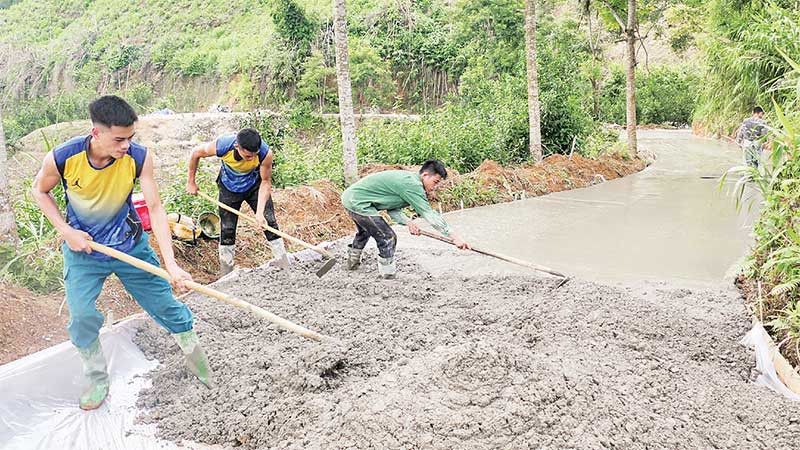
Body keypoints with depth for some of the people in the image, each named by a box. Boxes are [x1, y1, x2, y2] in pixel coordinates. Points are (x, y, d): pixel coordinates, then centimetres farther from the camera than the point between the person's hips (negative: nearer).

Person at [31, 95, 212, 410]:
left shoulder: (139, 157, -23)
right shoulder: (62, 158, -23)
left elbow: (155, 208, -22)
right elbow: (40, 190, 0)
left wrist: (171, 264, -30)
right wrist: (66, 231, -13)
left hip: (130, 244, 0)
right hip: (82, 246, 0)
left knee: (165, 303, 3)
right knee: (82, 316, -3)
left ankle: (195, 356, 26)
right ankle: (98, 379, 21)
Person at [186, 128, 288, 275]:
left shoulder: (265, 153, -35)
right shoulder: (221, 146, -35)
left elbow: (265, 181, -21)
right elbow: (196, 153, -14)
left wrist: (260, 212, -30)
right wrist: (191, 182, -4)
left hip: (255, 185, 0)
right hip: (229, 188, 0)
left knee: (269, 222, -7)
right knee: (227, 229, 1)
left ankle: (285, 267, 2)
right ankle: (225, 275, 14)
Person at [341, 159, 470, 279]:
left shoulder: (408, 178, 9)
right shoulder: (412, 184, -22)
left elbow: (392, 208, 8)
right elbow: (429, 214, -26)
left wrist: (408, 222, -7)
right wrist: (453, 237, -26)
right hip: (358, 202, -11)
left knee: (364, 231, 34)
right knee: (388, 238, -10)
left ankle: (353, 262, 55)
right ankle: (388, 274, 1)